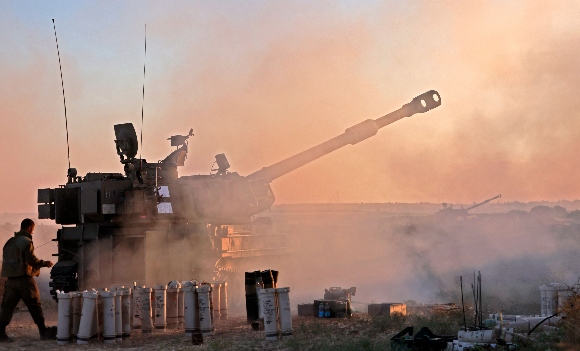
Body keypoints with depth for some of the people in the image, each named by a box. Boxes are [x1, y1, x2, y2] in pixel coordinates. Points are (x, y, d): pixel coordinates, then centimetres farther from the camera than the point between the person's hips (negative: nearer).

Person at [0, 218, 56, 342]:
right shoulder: (26, 242, -11)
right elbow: (32, 260, -17)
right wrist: (45, 263, -1)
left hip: (10, 279, 7)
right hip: (24, 279, -7)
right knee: (35, 306, 3)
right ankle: (44, 332, 10)